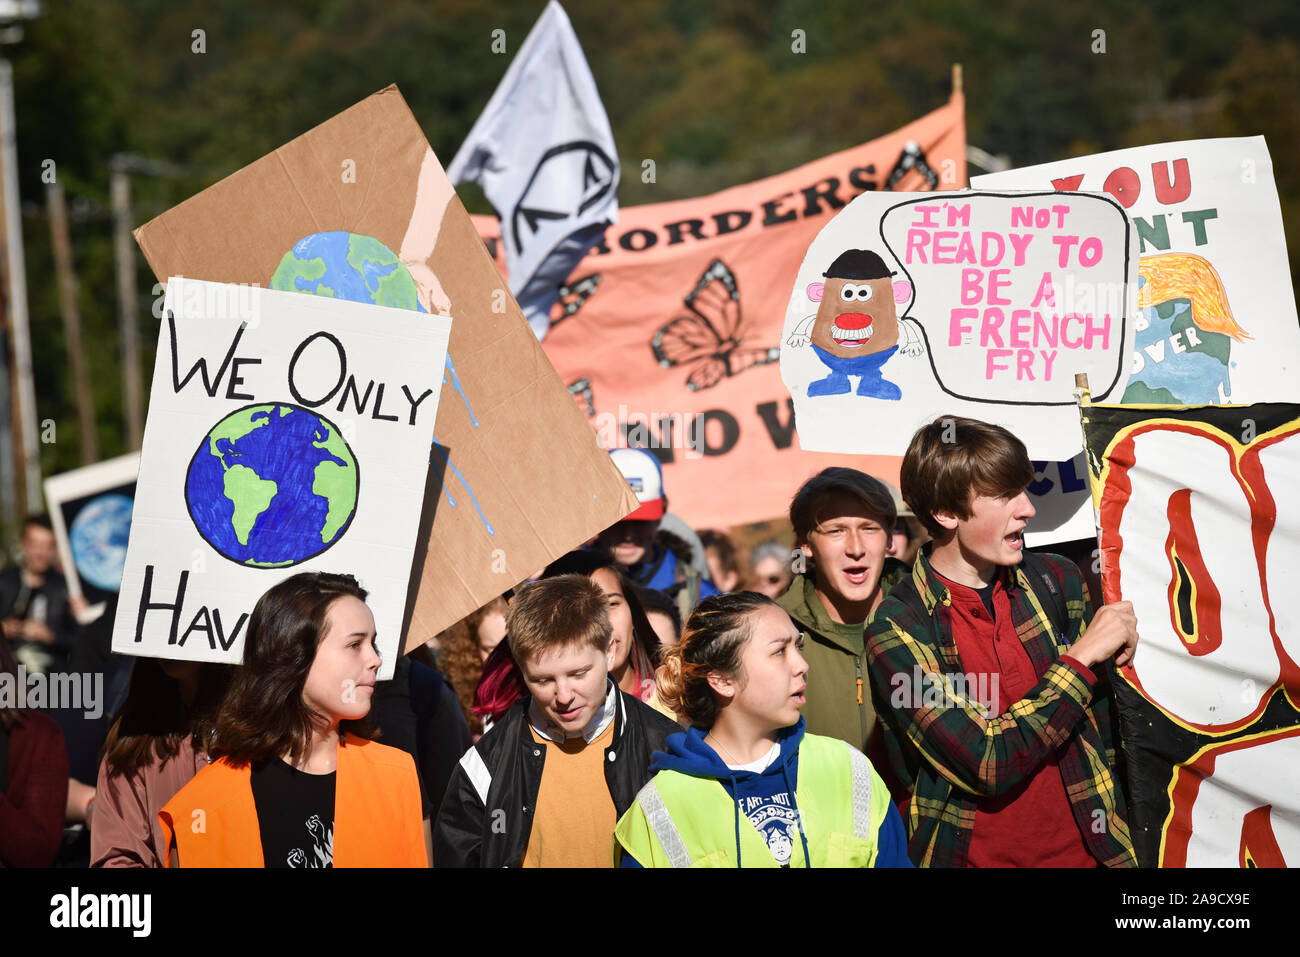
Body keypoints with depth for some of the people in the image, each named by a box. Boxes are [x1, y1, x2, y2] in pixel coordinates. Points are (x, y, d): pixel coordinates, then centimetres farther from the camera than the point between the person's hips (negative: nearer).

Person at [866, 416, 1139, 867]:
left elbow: (1101, 726, 9)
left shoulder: (1056, 581, 0)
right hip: (975, 855, -4)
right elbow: (990, 766, -21)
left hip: (1085, 848, 4)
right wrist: (1081, 658, -17)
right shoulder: (895, 629, -15)